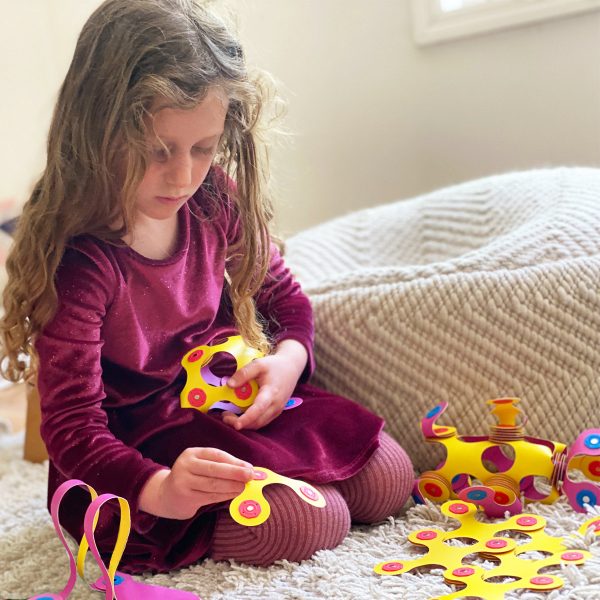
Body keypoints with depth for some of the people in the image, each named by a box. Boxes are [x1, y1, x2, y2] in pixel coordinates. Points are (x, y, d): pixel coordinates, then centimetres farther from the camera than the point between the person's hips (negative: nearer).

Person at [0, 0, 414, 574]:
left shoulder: (213, 199, -8)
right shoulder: (76, 260, -27)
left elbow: (284, 297, 8)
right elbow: (71, 424, -28)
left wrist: (288, 358, -15)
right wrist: (159, 489, -47)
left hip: (229, 400, 7)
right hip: (136, 449, -6)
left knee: (388, 478, 0)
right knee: (310, 522, -24)